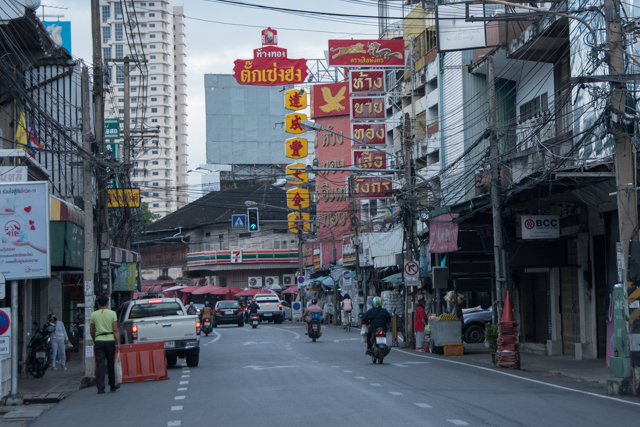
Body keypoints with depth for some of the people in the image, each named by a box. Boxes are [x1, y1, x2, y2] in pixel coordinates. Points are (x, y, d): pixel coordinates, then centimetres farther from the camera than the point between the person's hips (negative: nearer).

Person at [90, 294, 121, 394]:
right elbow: (115, 330, -6)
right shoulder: (112, 313, 0)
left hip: (98, 341, 0)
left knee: (100, 365, -2)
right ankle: (113, 385, 23)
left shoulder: (93, 315, 4)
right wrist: (118, 343, -5)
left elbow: (92, 331, 9)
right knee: (111, 364, 12)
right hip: (110, 340, 0)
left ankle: (100, 388, -8)